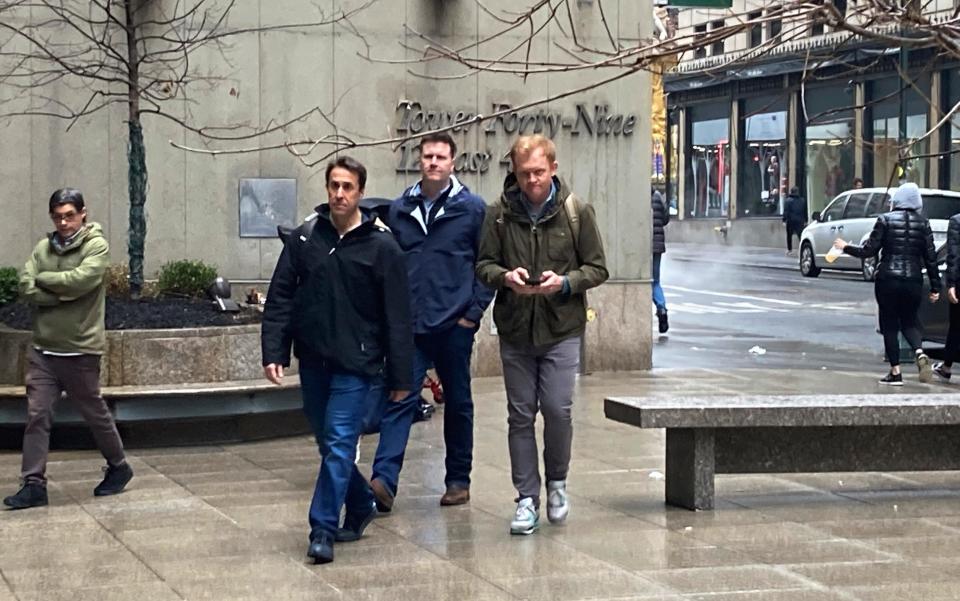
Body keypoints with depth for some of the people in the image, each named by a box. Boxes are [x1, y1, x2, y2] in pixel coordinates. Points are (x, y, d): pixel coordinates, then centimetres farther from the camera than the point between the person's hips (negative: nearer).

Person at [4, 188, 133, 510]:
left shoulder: (96, 245, -7)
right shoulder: (43, 248, 7)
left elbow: (81, 280, -23)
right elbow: (26, 290, -4)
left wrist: (43, 279, -8)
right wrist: (65, 293, -15)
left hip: (80, 350, -4)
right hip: (43, 350, 4)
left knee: (95, 414, 10)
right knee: (37, 415, -2)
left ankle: (119, 468, 30)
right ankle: (34, 484, 1)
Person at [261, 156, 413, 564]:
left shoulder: (381, 247, -7)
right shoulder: (303, 239, 3)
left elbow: (397, 317, -5)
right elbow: (280, 300, 4)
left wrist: (401, 377, -6)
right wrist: (273, 352, -7)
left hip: (355, 365, -4)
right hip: (313, 362, 4)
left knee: (339, 444, -9)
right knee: (328, 443, 13)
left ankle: (323, 529, -5)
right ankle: (360, 507, 33)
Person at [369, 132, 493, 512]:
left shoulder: (473, 209, -1)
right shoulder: (399, 210, 7)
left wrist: (474, 311, -7)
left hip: (454, 325, -1)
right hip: (408, 325, 1)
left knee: (458, 402, 11)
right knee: (400, 399, -8)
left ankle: (458, 480, 21)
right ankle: (384, 480, -15)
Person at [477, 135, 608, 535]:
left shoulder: (576, 212, -1)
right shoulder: (500, 213, 3)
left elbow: (597, 269, 2)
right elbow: (483, 265, 8)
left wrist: (564, 283, -17)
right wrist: (505, 277, -14)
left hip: (562, 328, -2)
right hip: (514, 330, 2)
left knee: (557, 409, -8)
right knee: (520, 416, 5)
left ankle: (557, 482, 18)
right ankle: (527, 499, 12)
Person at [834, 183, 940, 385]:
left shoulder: (885, 220, -5)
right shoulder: (923, 223, 2)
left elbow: (869, 250, -6)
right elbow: (930, 257, 1)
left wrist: (845, 247, 10)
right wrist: (935, 287, 7)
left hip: (888, 280, -2)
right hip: (913, 281, 2)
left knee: (889, 325, 8)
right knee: (909, 321, 18)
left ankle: (895, 372, 6)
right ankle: (920, 354, -10)